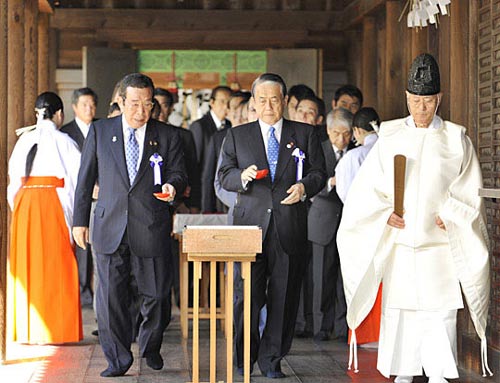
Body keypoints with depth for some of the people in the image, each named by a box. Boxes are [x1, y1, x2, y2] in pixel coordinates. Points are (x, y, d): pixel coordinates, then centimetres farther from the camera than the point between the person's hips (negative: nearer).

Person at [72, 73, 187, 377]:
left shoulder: (168, 136, 5)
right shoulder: (100, 131, 6)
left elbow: (179, 173, 7)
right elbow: (86, 179, 10)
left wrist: (172, 185, -18)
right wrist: (80, 220, 7)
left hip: (151, 227, 0)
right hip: (110, 227, 0)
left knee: (157, 294, 5)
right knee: (111, 296, -1)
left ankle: (150, 347, 32)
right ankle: (118, 359, 12)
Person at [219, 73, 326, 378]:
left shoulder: (305, 134, 11)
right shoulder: (237, 136, 12)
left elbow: (319, 173, 8)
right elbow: (224, 176, 7)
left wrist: (304, 186, -12)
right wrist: (242, 176, -14)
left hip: (290, 227, 0)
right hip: (250, 224, 0)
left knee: (284, 297, 2)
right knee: (248, 294, -1)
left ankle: (272, 359, 13)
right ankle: (245, 356, 17)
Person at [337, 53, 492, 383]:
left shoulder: (457, 140, 5)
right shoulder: (390, 137, 8)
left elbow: (470, 190, 4)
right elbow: (368, 186, 6)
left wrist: (450, 216, -10)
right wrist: (385, 213, -9)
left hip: (440, 243, -1)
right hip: (399, 241, 1)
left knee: (440, 311, -5)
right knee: (398, 309, 2)